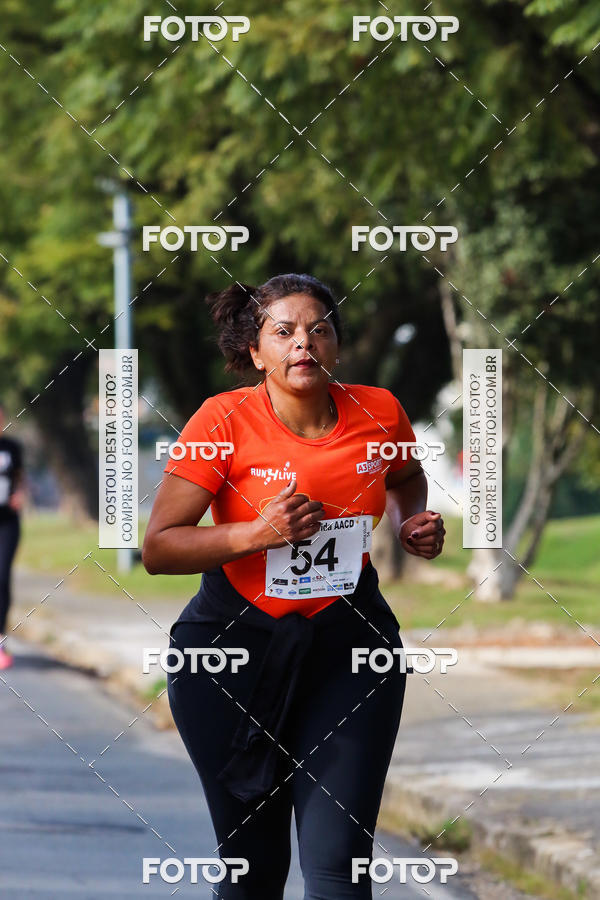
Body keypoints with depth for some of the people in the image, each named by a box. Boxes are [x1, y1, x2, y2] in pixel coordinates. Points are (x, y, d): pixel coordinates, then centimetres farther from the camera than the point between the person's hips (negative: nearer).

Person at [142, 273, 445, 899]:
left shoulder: (378, 413, -2)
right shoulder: (224, 420, -12)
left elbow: (405, 478, 23)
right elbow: (157, 549, -13)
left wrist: (412, 522, 1)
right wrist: (257, 533, -25)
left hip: (345, 644, 1)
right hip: (234, 645, -1)